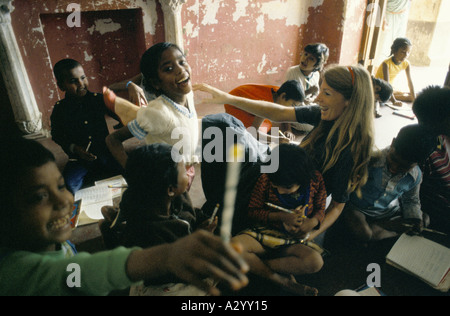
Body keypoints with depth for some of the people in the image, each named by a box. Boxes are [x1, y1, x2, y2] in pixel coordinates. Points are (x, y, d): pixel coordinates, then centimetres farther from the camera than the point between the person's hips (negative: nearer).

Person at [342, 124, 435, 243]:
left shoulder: (415, 176, -9)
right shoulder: (370, 160, -27)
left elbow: (411, 200, 8)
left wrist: (415, 219, -8)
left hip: (389, 212, 5)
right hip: (358, 209, -5)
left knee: (423, 220, -10)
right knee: (363, 233, -31)